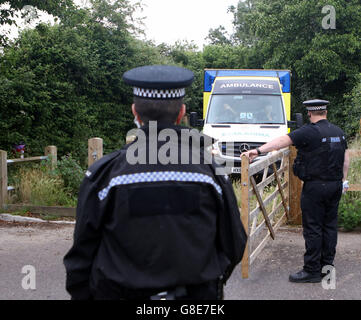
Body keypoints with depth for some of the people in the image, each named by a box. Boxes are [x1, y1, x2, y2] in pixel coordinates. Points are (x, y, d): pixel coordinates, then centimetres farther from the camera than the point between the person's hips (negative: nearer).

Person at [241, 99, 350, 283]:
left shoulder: (310, 132, -15)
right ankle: (327, 265, 20)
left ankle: (312, 270, 1)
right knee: (330, 225, 13)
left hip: (315, 187, -7)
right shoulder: (338, 132, 10)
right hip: (335, 185, 8)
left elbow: (283, 141, -23)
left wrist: (258, 150, -27)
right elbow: (346, 158, 17)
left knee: (313, 228, -2)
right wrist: (344, 180, 26)